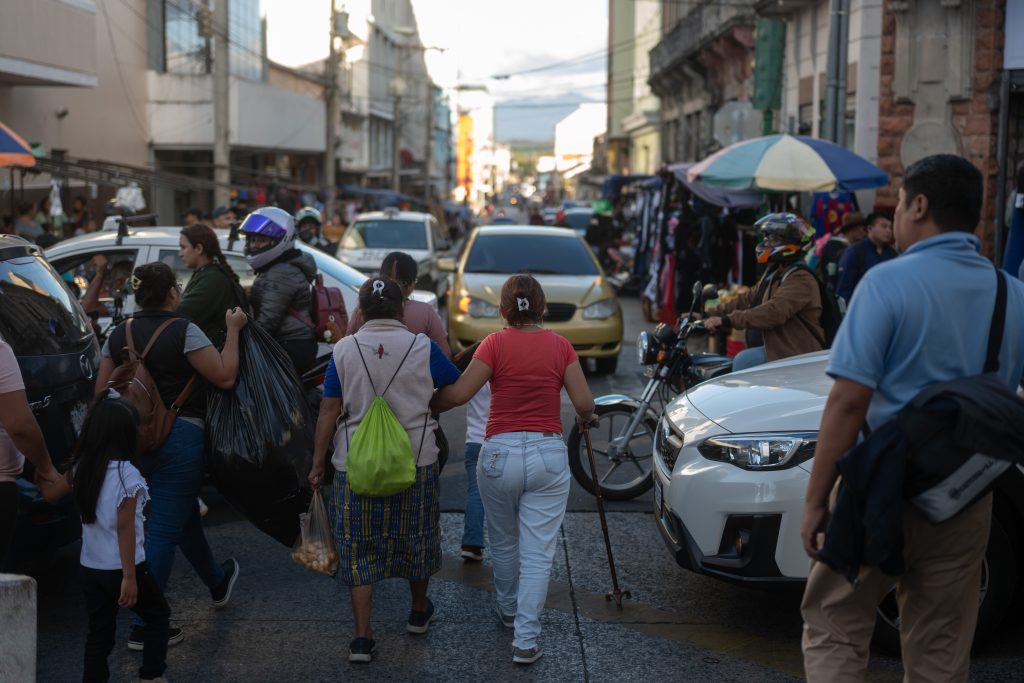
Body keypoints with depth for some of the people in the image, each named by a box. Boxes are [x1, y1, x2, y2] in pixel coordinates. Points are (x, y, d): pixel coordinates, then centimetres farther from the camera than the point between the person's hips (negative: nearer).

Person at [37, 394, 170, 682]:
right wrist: (130, 577, -17)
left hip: (89, 569, 6)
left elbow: (50, 494, 15)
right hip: (120, 569, -6)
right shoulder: (127, 475, -18)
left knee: (99, 633, 13)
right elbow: (125, 529, -20)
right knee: (157, 616, 15)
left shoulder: (81, 468, -1)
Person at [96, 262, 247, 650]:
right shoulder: (183, 331, -13)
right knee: (165, 529, -1)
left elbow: (101, 392, 8)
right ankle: (145, 627, -1)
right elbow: (225, 377, -12)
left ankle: (217, 582, 46)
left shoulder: (119, 335, 5)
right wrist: (232, 331, -2)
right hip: (179, 435, -7)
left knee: (185, 514, 25)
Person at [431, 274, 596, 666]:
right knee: (537, 553, 3)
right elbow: (585, 404, -3)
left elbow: (458, 394, -12)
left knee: (503, 542, 22)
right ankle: (525, 640, -1)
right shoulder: (560, 345, 1)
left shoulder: (496, 343, -5)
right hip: (548, 455, 0)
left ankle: (508, 610, 42)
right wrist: (584, 421, 19)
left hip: (501, 453, 0)